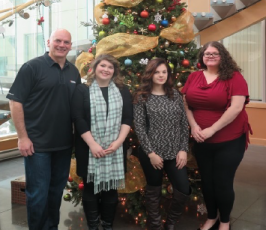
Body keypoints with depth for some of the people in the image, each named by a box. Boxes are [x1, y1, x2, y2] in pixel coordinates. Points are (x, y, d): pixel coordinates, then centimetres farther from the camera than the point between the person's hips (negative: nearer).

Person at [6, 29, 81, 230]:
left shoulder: (74, 72, 9)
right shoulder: (33, 67, -8)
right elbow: (15, 101, -11)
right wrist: (23, 136, -15)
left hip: (64, 143, 6)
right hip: (38, 144, -5)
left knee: (57, 189, 17)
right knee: (38, 193, 3)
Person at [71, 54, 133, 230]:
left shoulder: (123, 91, 8)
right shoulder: (82, 90, 1)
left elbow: (128, 118, 2)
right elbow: (79, 119, -8)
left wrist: (118, 141, -10)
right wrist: (92, 144, -15)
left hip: (115, 149, 2)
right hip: (90, 149, -2)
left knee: (111, 188, 9)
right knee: (91, 188, 6)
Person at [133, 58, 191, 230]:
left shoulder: (176, 95, 6)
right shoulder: (142, 97, -3)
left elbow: (184, 124, 5)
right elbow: (139, 127, -7)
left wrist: (183, 149, -3)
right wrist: (150, 152, -12)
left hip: (175, 152, 3)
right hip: (152, 153, -3)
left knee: (184, 190, 2)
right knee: (154, 191, 10)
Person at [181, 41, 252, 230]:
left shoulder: (234, 77, -9)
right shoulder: (194, 77, 4)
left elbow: (236, 107, -19)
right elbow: (186, 103, 5)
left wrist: (212, 129, -20)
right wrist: (193, 126, -11)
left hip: (229, 141, -4)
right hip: (202, 141, 4)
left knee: (223, 182, 6)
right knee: (207, 181, 16)